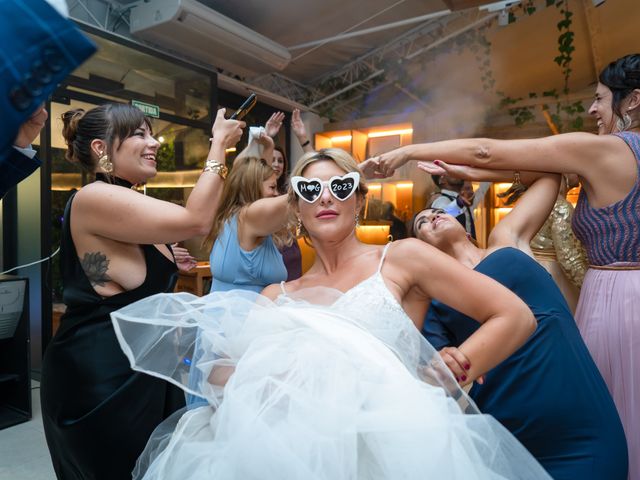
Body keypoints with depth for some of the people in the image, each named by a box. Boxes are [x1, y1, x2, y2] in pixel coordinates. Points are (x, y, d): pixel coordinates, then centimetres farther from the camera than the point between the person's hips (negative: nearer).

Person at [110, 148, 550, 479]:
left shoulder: (401, 258, 5)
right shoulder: (276, 297, 16)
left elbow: (516, 317, 2)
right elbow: (233, 375, 8)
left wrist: (436, 382, -7)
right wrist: (198, 350, -13)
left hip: (387, 443, -3)